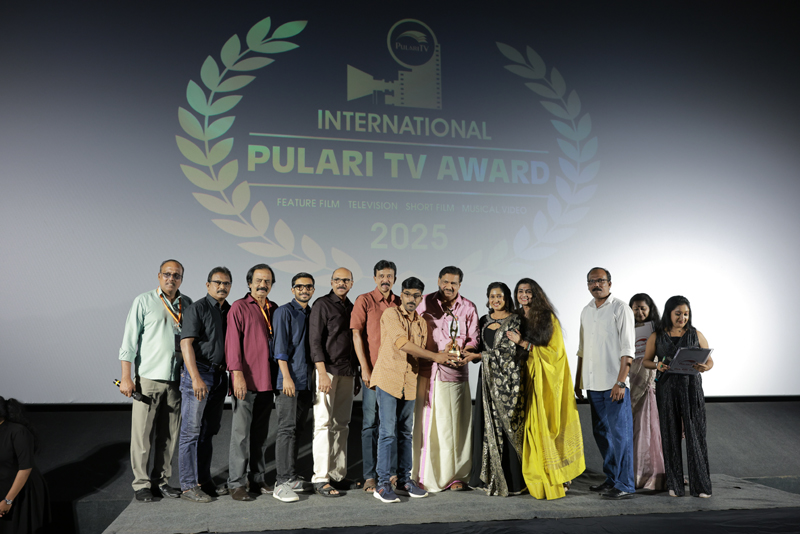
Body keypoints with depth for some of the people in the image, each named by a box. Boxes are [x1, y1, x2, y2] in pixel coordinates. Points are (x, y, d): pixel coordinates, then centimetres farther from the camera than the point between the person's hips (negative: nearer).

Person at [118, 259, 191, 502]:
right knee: (142, 433, -1)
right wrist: (126, 377, -7)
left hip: (177, 378, 3)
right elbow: (129, 340, -1)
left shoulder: (187, 304, 11)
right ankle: (141, 483, 9)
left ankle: (162, 480, 18)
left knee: (169, 434, 7)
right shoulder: (144, 301, 1)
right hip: (148, 376, -3)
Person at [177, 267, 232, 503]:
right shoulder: (198, 308, -7)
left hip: (220, 376, 7)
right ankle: (188, 486, 2)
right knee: (191, 431, -4)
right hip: (199, 373, -7)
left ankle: (204, 481, 21)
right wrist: (196, 378, -24)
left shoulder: (230, 312, 14)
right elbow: (186, 343, -15)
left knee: (208, 432, 12)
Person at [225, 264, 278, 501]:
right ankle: (237, 483, 5)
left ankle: (257, 479, 20)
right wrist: (237, 374, -17)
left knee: (261, 433, 12)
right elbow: (232, 342, -9)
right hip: (246, 381, -6)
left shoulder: (274, 309, 14)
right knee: (241, 433, -3)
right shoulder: (239, 307, -3)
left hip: (267, 381, 6)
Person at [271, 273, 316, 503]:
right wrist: (286, 376, -16)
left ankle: (291, 477, 17)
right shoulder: (284, 312, -2)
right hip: (289, 380, -7)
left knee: (298, 429, 10)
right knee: (286, 429, -8)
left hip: (307, 380, 7)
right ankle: (282, 483, -7)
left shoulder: (312, 314, 19)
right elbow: (280, 346, -9)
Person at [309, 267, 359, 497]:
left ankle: (338, 475, 14)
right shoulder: (322, 304, -3)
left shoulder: (351, 307, 17)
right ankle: (320, 478, -3)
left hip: (347, 372, 7)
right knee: (323, 423, -6)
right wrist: (322, 372, -20)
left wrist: (357, 374, 18)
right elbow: (315, 340, -10)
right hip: (327, 369, -7)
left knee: (341, 424, 8)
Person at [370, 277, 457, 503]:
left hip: (409, 382, 6)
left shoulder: (422, 323, 15)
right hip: (388, 378, -6)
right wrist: (434, 356, -20)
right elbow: (403, 344, -19)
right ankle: (383, 484, -1)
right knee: (388, 432, -7)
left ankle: (404, 479, 20)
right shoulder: (391, 314, -7)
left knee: (406, 433, 11)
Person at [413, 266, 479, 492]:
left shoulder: (468, 308, 10)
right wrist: (437, 354, -8)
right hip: (428, 370, -1)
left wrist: (463, 353, -13)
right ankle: (425, 475, 10)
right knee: (426, 421, 0)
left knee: (454, 423, 4)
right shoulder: (425, 303, 5)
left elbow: (473, 340, 8)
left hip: (455, 371, 1)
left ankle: (455, 475, 16)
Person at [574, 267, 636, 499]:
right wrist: (578, 380, 16)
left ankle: (624, 484, 4)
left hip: (614, 384, -7)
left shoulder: (620, 309, -6)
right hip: (593, 383, 7)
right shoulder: (586, 311, 15)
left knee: (619, 433, -3)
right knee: (601, 432, 12)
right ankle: (611, 479, 23)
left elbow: (627, 349, -11)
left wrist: (620, 382, -18)